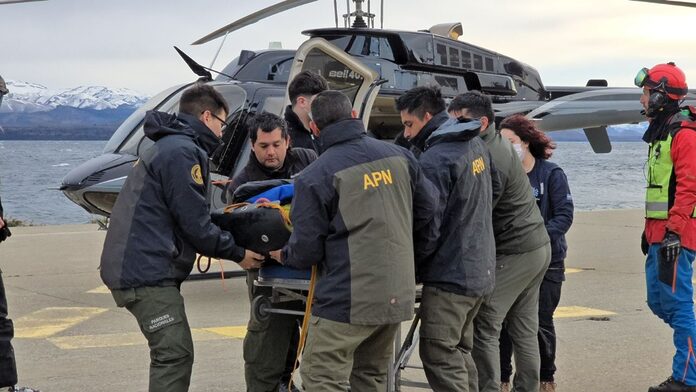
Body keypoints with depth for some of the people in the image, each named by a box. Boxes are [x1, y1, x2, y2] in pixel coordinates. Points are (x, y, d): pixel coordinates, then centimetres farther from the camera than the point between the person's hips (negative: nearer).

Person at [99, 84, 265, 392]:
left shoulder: (167, 147, 22)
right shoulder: (183, 152, -13)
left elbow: (189, 214, 22)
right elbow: (194, 223, -15)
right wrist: (237, 253, -5)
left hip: (133, 266, 11)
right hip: (147, 271, -11)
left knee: (172, 352, 16)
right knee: (175, 354, -12)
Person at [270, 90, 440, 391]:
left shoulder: (314, 177, -10)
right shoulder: (399, 156, 5)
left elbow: (307, 249, -7)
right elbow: (428, 211, 12)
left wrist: (283, 256, 16)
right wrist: (417, 258, 26)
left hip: (347, 299, -6)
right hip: (398, 294, 7)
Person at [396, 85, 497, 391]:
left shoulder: (435, 160, -18)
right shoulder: (476, 145, 11)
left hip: (450, 274, -10)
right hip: (480, 268, 10)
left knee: (438, 355, -6)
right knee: (459, 350, 16)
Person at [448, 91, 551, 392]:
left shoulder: (489, 159, -22)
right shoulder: (499, 144, 9)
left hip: (512, 254, -10)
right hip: (537, 246, 10)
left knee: (483, 329, -6)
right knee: (524, 330, 15)